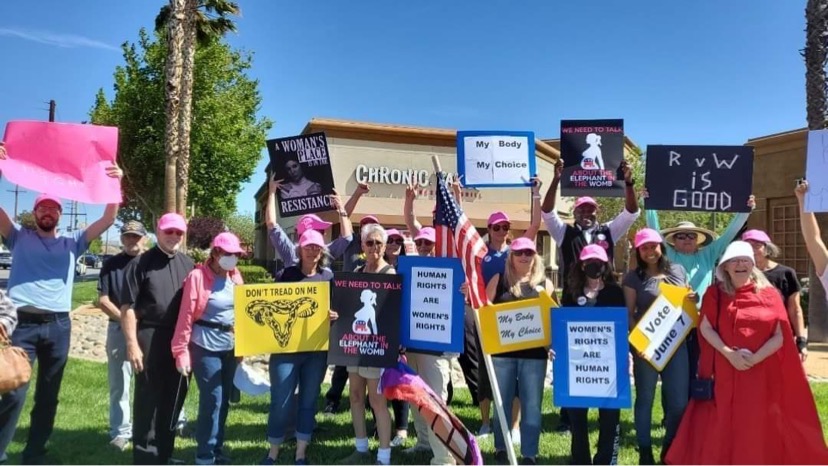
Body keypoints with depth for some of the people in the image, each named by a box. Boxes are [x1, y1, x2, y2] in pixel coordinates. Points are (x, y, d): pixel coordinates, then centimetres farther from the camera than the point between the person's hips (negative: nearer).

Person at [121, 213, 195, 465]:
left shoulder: (188, 264, 11)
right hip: (150, 339, -5)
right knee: (148, 401, 2)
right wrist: (132, 344, -13)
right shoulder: (141, 263, -3)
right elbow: (127, 307, -7)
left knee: (174, 399, 12)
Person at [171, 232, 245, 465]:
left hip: (230, 347, 6)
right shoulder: (198, 276, -12)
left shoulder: (235, 276, 6)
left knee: (224, 401, 13)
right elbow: (185, 315, -13)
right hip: (205, 347, -6)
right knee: (212, 401, -4)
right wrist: (181, 351, -14)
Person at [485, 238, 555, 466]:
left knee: (531, 405, 4)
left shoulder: (545, 284, 7)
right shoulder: (498, 280, 6)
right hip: (503, 351, 0)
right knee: (502, 403, 10)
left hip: (534, 353, 0)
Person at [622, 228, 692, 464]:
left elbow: (687, 300, 21)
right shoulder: (634, 277, 0)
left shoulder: (678, 271, 10)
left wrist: (693, 299, -3)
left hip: (676, 343, 3)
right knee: (645, 398, 6)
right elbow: (629, 313, -4)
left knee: (679, 400, 6)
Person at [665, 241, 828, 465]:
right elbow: (705, 327, -2)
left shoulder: (769, 294, 3)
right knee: (725, 424, 5)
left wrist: (755, 359, -14)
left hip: (764, 373, 0)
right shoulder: (715, 293, 2)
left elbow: (780, 335, -2)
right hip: (725, 371, 0)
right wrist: (728, 353, -15)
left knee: (761, 427, 6)